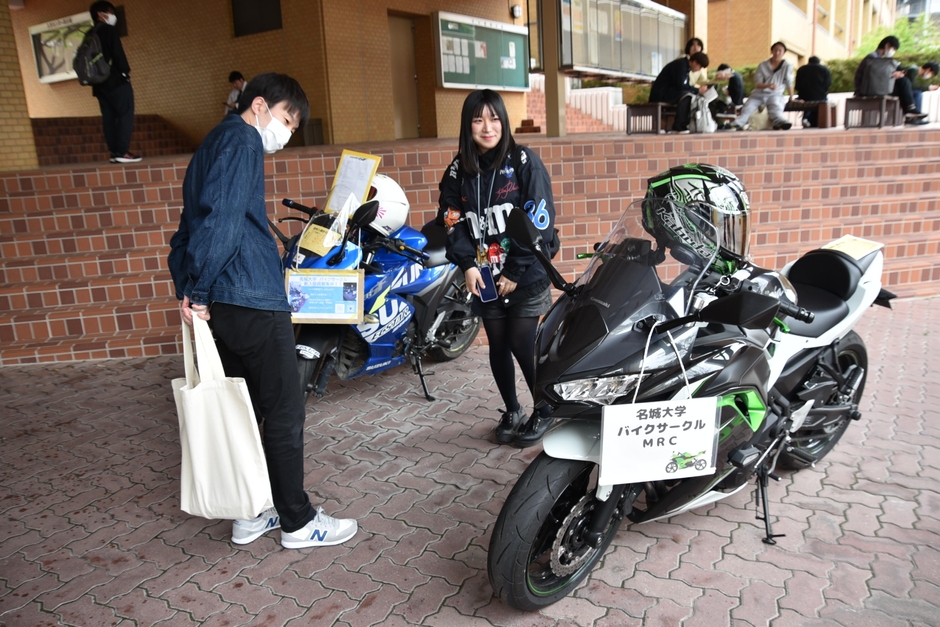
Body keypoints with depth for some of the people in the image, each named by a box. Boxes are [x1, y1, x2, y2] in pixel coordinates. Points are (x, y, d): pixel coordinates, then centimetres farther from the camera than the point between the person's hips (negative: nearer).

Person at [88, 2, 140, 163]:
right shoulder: (109, 29, -5)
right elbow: (117, 53, -13)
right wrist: (125, 71, -3)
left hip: (100, 82, 7)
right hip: (115, 80, -7)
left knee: (109, 117, 6)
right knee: (125, 114, -8)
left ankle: (114, 152, 3)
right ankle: (123, 151, -16)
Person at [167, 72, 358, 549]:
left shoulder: (216, 143, 23)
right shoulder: (242, 139, -8)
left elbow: (192, 221, 22)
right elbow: (222, 217, -22)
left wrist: (188, 287, 15)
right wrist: (198, 290, -18)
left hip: (220, 306, 10)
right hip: (252, 300, -10)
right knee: (285, 412, 0)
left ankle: (249, 514, 26)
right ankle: (298, 522, 12)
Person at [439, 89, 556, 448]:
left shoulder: (524, 163, -6)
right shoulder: (458, 171, 6)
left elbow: (540, 221, -10)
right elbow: (452, 222, 6)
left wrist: (515, 272, -13)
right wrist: (467, 264, -10)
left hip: (525, 278, -4)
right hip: (484, 279, 4)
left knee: (522, 346, -4)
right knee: (498, 347, 11)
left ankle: (545, 412, 18)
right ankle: (512, 412, 30)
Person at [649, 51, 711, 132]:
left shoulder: (686, 66, 13)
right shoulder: (681, 65, -16)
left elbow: (685, 87, 13)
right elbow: (680, 86, -24)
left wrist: (699, 88, -2)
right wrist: (697, 90, -16)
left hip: (669, 92, 10)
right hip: (661, 93, -10)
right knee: (686, 95, -31)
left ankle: (689, 123, 0)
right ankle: (678, 126, -26)